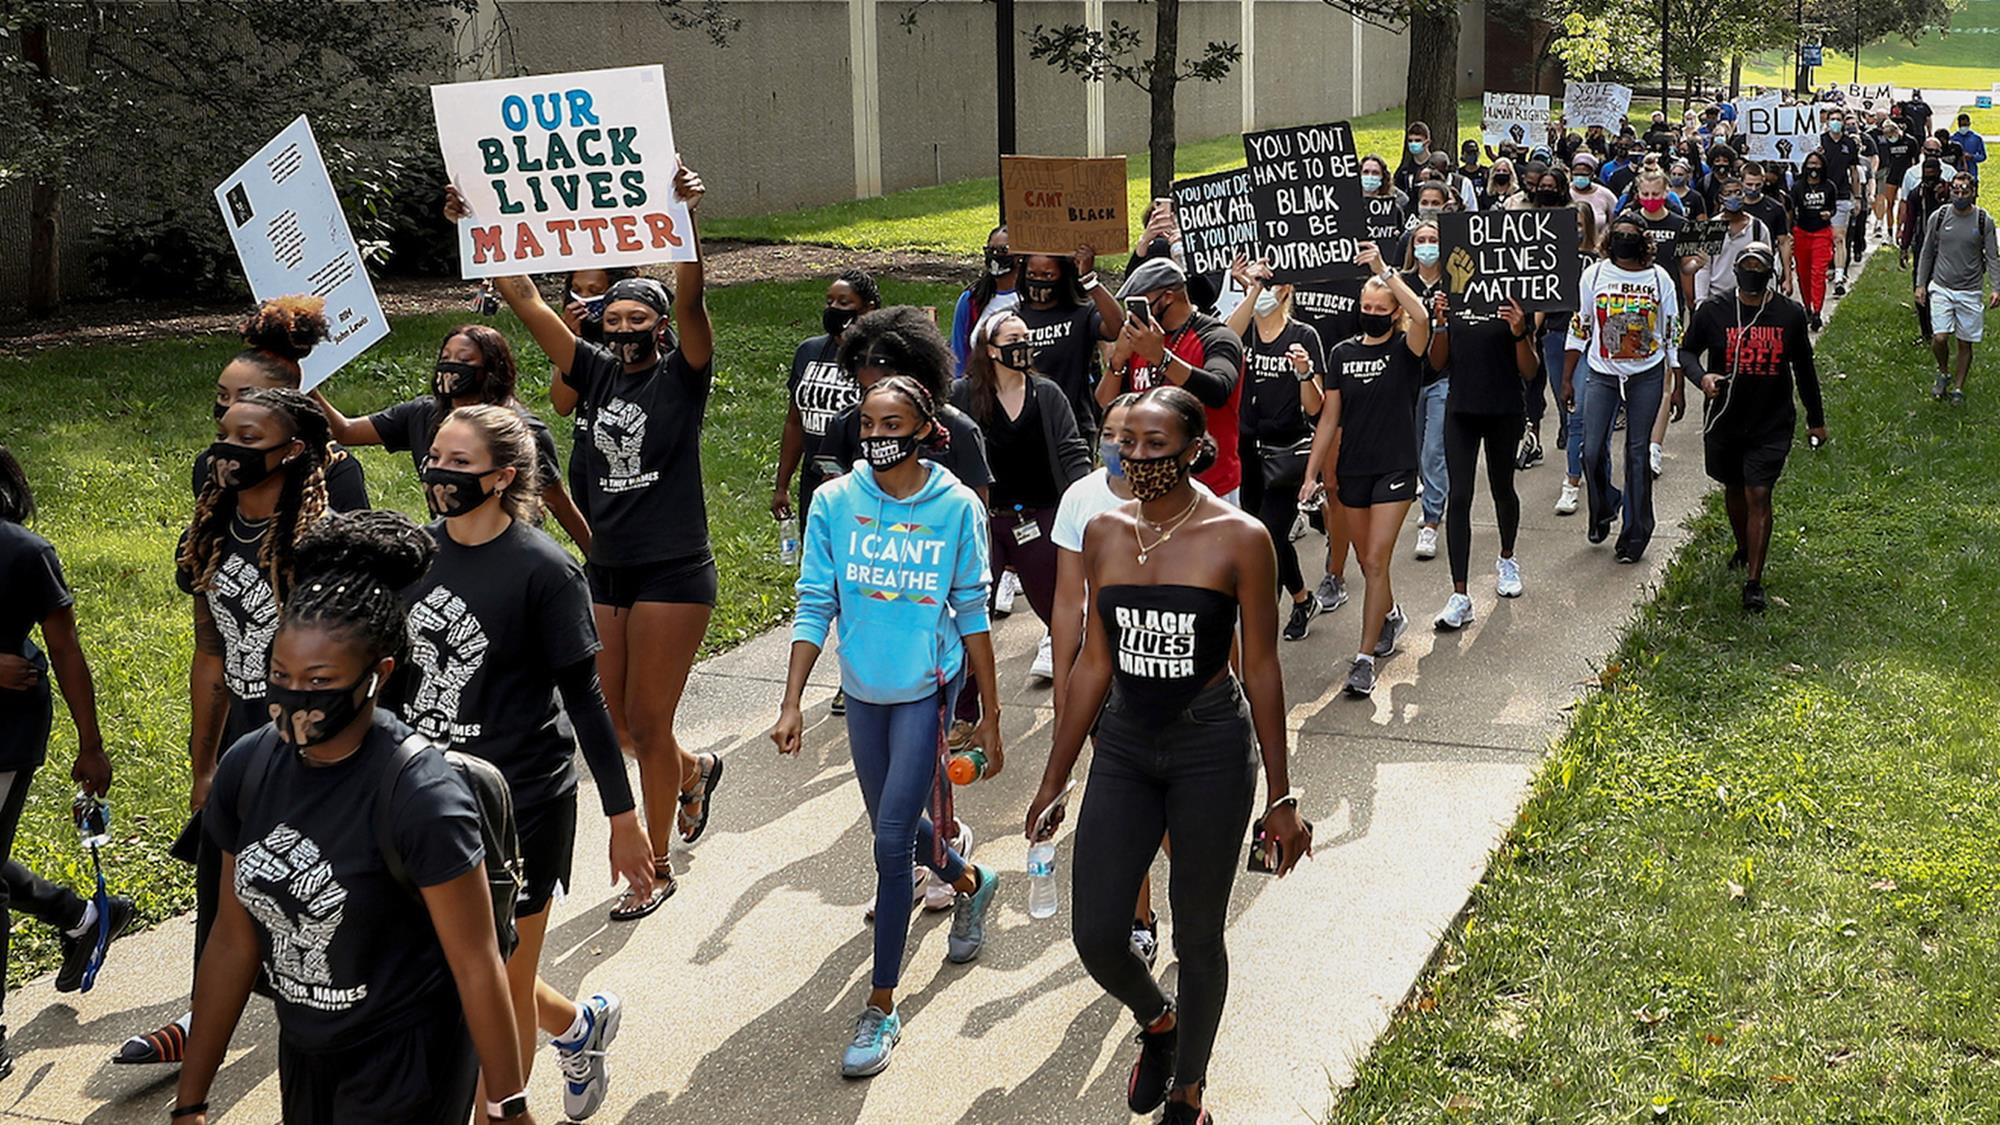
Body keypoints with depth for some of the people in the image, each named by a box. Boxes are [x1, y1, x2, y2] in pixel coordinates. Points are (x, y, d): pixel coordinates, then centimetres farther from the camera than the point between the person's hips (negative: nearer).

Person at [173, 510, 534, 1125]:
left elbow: (477, 964, -19)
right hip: (303, 1052, 6)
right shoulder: (248, 767, -7)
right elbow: (234, 938, 2)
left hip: (405, 1065, -6)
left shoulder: (420, 795, -25)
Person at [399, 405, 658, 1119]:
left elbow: (584, 698, -10)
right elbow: (399, 672, 11)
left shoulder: (544, 571, -15)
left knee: (502, 990, 6)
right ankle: (580, 1023, 45)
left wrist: (624, 818, -8)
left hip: (520, 803, -6)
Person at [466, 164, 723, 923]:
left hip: (674, 575, -6)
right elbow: (525, 299, 3)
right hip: (606, 573, 6)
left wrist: (685, 220, -39)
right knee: (613, 723, 12)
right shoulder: (597, 373, 6)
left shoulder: (682, 375, -6)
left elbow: (689, 301, -24)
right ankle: (694, 772, 43)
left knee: (648, 723, -1)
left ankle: (655, 866, 15)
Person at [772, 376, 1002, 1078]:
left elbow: (973, 615, -4)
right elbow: (815, 605, -3)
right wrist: (791, 703, -8)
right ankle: (971, 884, 52)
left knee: (892, 841, -9)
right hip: (863, 689, 4)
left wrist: (990, 715, -1)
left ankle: (882, 1006, 3)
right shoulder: (835, 501, -6)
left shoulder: (957, 507, -11)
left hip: (927, 689, -4)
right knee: (895, 826, 19)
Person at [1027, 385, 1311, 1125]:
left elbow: (1261, 669, -6)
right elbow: (1096, 661, 7)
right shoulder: (1105, 534, 1)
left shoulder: (1238, 539, -12)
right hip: (1124, 745, 4)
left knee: (1197, 938, 9)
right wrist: (1055, 781, 10)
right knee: (1096, 936, 2)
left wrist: (1280, 798, -4)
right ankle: (1157, 1023, 37)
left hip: (1212, 747, -4)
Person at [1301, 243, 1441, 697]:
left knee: (1375, 562, -10)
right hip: (1352, 470, 5)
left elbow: (1422, 317, -30)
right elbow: (1330, 417, 8)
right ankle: (1392, 616, 45)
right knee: (1367, 560, 16)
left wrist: (1385, 270, -28)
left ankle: (1365, 658, -7)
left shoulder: (1406, 349, -5)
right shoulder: (1342, 353, 6)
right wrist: (1312, 472, 4)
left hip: (1395, 469, -5)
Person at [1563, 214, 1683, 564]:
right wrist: (1567, 378, 5)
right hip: (1602, 375, 1)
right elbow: (1579, 329, 6)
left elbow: (1672, 335, 4)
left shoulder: (1660, 280, -1)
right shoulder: (1594, 275, 0)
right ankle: (1603, 509, 24)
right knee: (1592, 451, -6)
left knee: (1637, 454, 2)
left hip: (1647, 377, -1)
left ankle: (1634, 534, 12)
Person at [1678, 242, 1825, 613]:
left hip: (1771, 425, -2)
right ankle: (1744, 548, 47)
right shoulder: (1713, 310, -5)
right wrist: (1701, 376, -18)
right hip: (1724, 420, 2)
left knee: (1759, 495, -9)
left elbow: (1804, 369, 10)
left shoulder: (1790, 314, -2)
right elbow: (1687, 351, 5)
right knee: (1734, 489, 19)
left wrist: (1816, 420, 17)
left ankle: (1754, 582, -6)